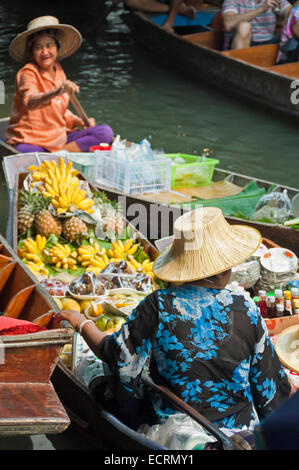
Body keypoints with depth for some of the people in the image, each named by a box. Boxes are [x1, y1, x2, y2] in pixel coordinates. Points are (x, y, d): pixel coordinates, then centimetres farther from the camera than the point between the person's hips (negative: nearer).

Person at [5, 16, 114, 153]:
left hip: (58, 138, 8)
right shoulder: (28, 73, -10)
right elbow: (30, 102, -33)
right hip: (29, 141, -8)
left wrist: (79, 121, 5)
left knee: (105, 132, -10)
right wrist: (56, 92, -50)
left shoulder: (59, 72, 12)